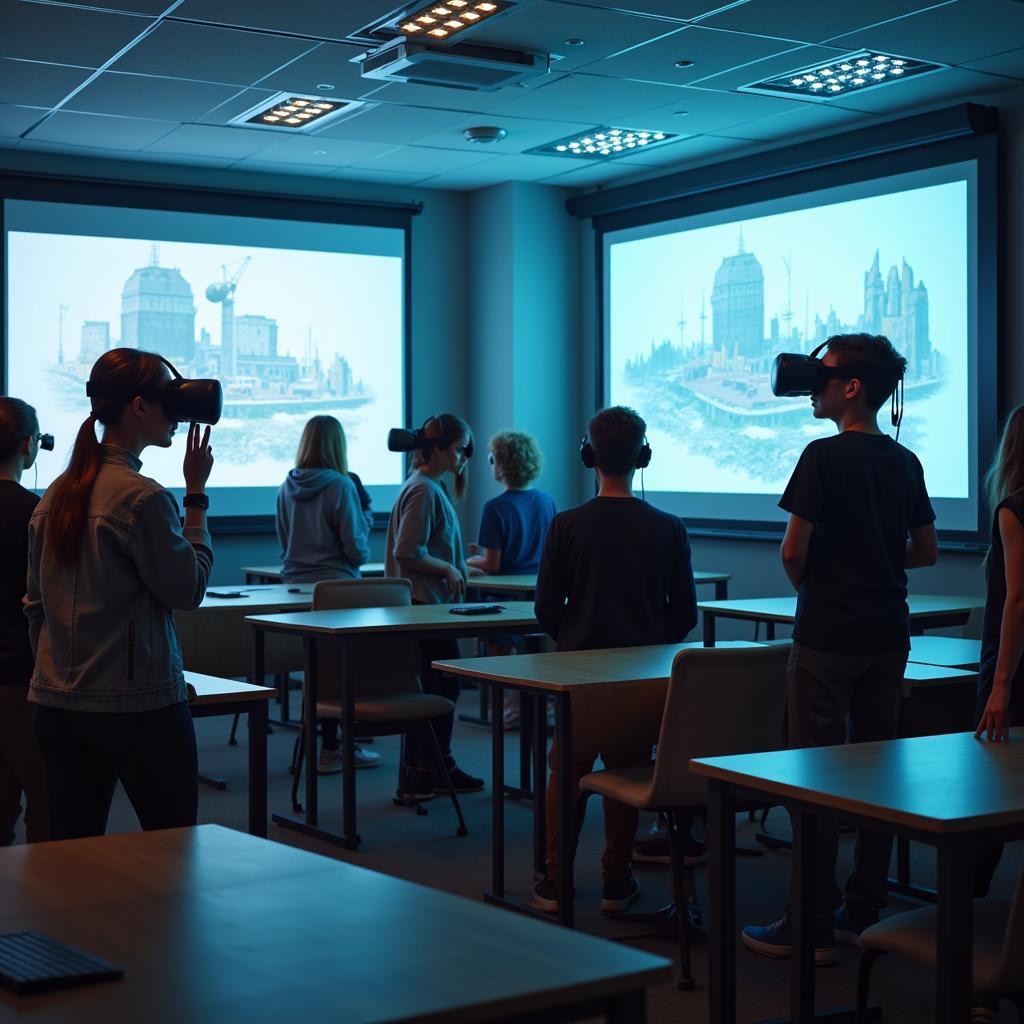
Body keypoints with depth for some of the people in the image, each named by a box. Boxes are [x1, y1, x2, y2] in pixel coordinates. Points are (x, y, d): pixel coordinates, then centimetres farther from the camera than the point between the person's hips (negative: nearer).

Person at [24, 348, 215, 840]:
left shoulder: (54, 495, 8)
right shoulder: (143, 497, -15)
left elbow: (35, 605, 13)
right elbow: (188, 589, -7)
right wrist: (196, 495, -4)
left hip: (57, 706, 7)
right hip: (140, 704, -7)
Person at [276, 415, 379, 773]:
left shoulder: (287, 488, 3)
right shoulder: (341, 486, -13)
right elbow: (357, 550, -12)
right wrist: (366, 513, 2)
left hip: (295, 586, 6)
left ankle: (328, 743, 17)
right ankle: (335, 748, 10)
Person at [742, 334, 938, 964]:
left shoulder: (825, 456, -12)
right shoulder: (905, 462, 8)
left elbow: (793, 551, -14)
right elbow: (927, 552, 14)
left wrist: (806, 583, 5)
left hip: (828, 633, -6)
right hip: (888, 634, 7)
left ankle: (813, 927, 1)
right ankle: (866, 913, 17)